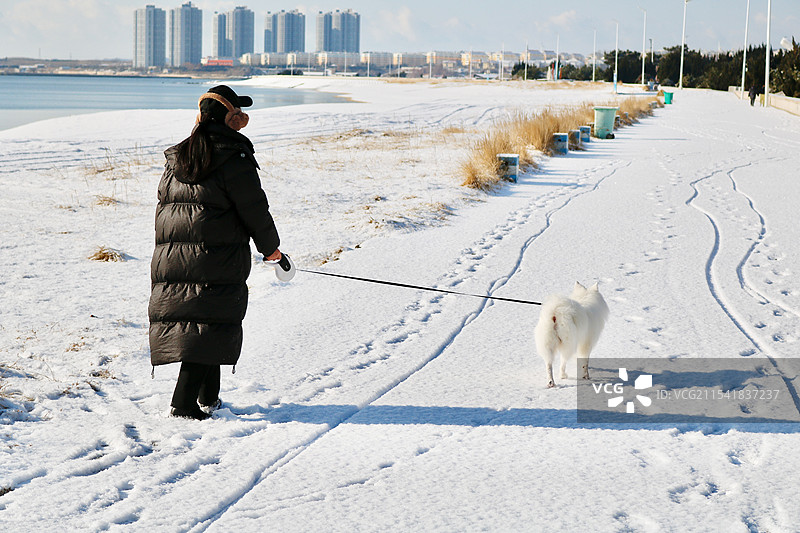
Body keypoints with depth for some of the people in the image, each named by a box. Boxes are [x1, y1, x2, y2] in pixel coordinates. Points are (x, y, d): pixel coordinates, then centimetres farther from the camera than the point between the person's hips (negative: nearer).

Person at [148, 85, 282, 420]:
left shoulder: (176, 157, 14)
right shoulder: (234, 158, -9)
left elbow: (163, 204, 20)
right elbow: (254, 209, -6)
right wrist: (270, 246, 9)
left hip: (171, 256, 7)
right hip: (219, 255, -7)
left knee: (186, 319, 14)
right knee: (211, 324, -4)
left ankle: (208, 398, 23)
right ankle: (184, 402, -13)